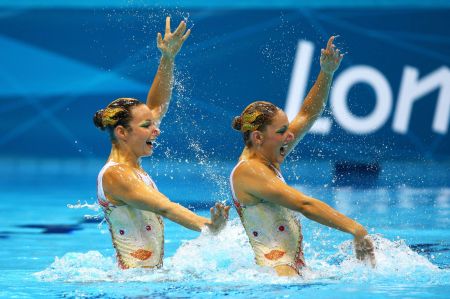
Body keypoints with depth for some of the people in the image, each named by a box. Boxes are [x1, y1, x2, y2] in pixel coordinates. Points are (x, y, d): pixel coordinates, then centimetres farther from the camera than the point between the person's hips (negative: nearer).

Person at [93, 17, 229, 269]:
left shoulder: (131, 164, 11)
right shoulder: (115, 175, -15)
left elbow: (158, 107, 18)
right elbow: (164, 207, -28)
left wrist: (168, 59, 11)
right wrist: (207, 227, -41)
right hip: (135, 280, -10)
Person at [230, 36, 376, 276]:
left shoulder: (265, 160, 16)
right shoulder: (249, 171, -12)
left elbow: (307, 116, 24)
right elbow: (304, 204, -20)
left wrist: (327, 73, 14)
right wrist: (356, 230, -23)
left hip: (294, 270, 10)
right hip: (276, 272, -10)